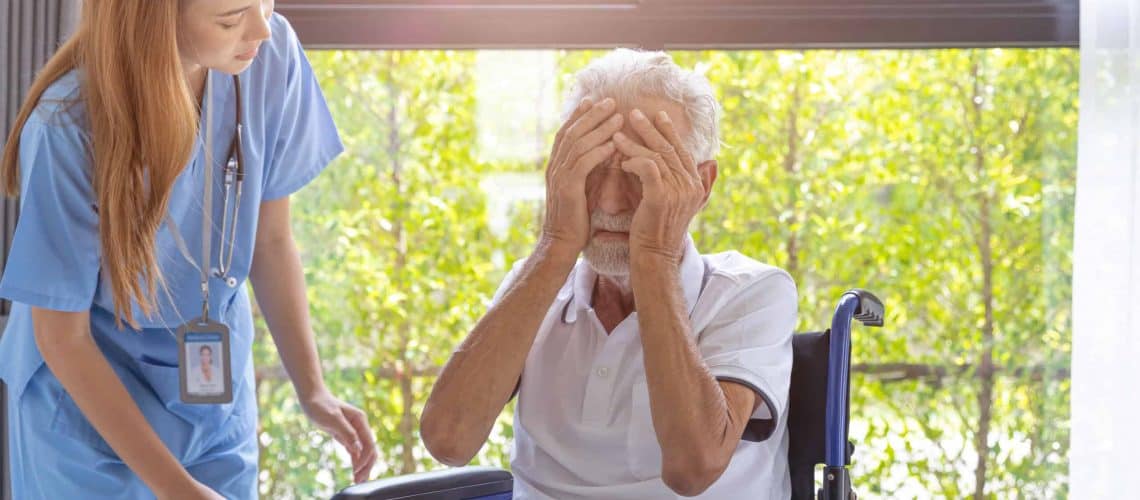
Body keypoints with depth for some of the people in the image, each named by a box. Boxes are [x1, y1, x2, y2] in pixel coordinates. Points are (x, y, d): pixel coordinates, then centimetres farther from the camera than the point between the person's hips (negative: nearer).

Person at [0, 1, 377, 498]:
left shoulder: (271, 55, -16)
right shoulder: (67, 126, -26)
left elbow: (271, 238, -2)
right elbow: (63, 338, -17)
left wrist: (313, 391, -10)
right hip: (92, 420, -3)